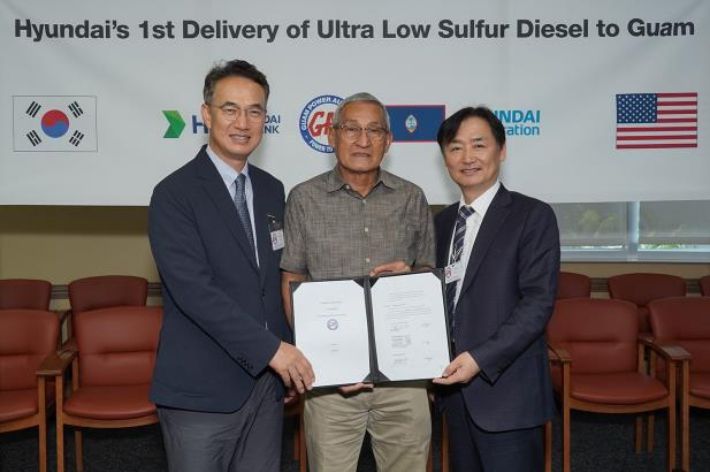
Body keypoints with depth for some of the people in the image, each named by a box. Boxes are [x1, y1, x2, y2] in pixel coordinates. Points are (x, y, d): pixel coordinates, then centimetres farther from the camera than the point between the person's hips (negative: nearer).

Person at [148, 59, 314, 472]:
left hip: (266, 381, 6)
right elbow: (193, 290, -19)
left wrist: (286, 357, 7)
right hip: (203, 388, -5)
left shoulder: (271, 190, 10)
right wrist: (271, 348, -20)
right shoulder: (175, 194, -11)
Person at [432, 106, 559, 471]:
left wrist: (481, 358, -21)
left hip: (505, 389, -6)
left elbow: (538, 302, -14)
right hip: (454, 384, 6)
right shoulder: (443, 221, 13)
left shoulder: (533, 216, -7)